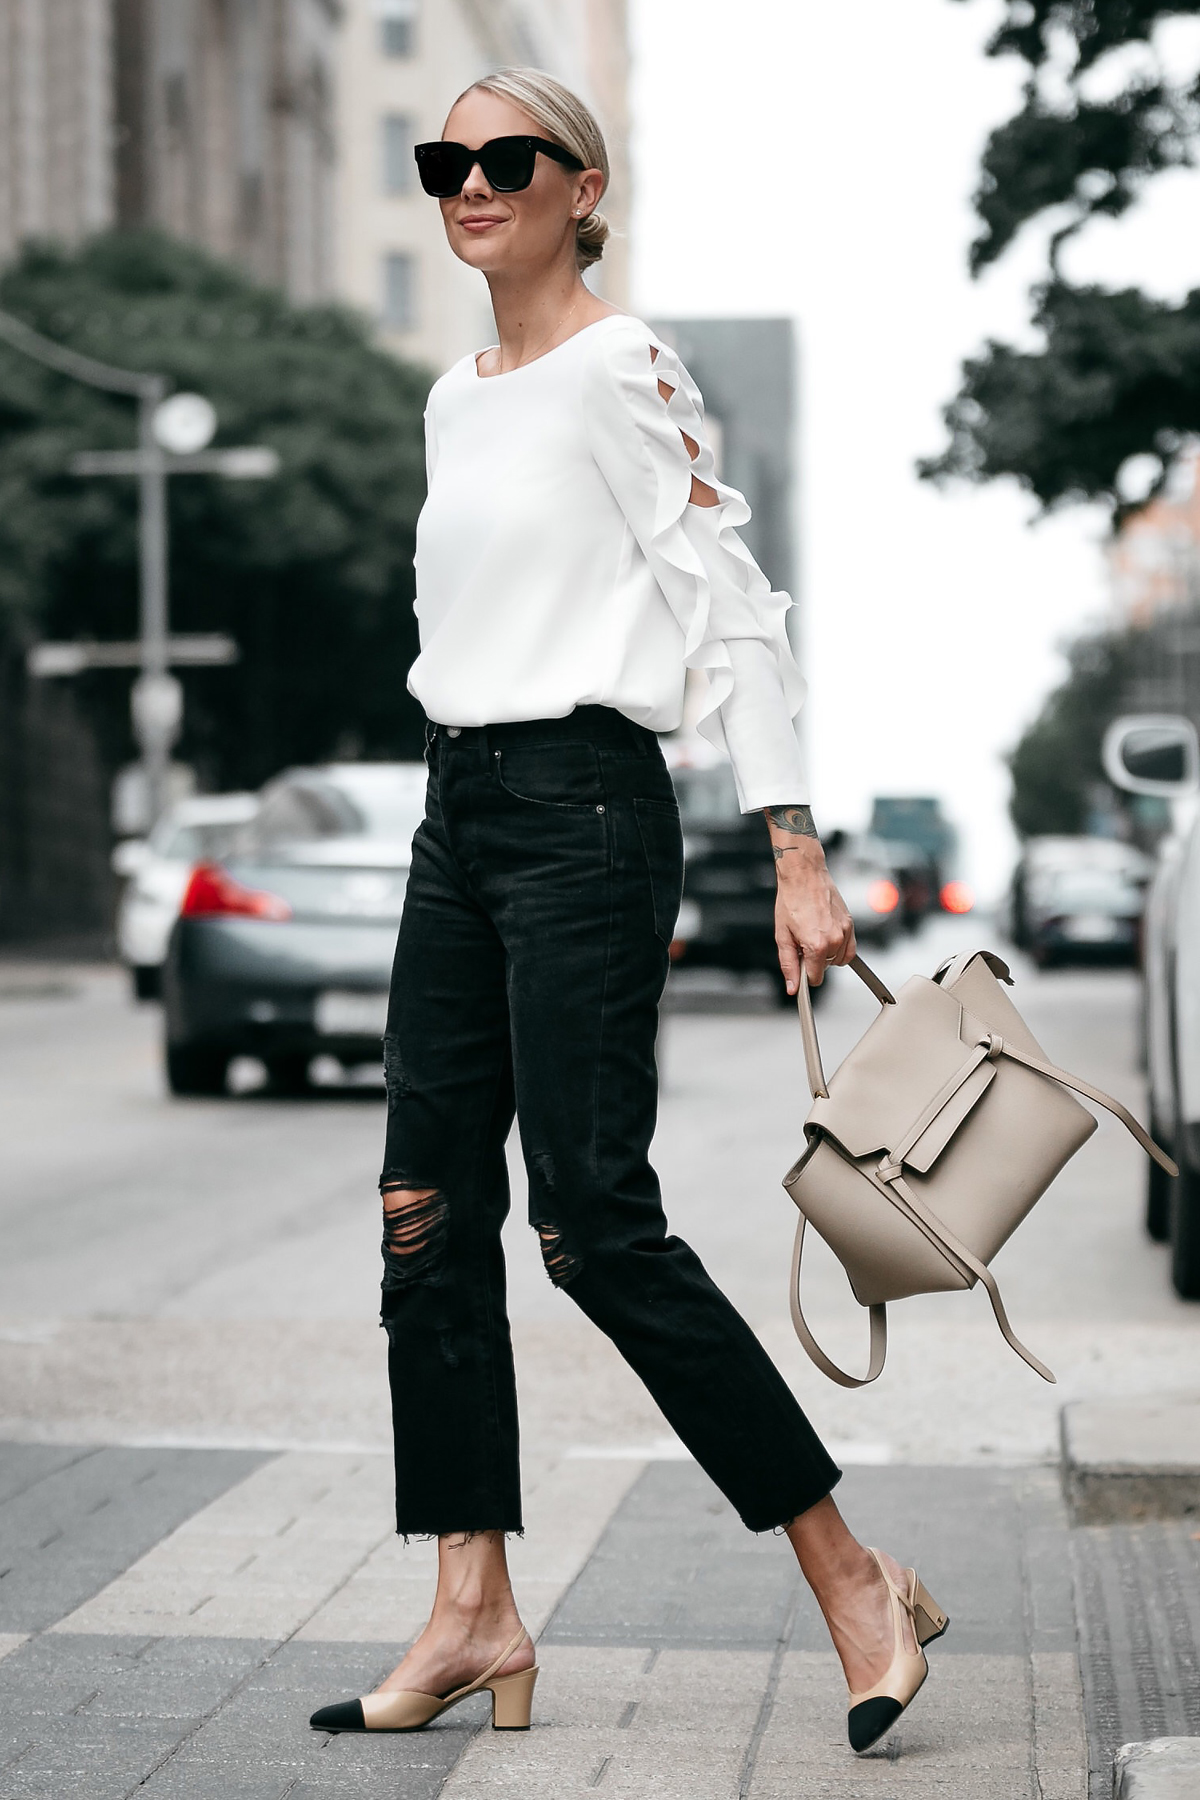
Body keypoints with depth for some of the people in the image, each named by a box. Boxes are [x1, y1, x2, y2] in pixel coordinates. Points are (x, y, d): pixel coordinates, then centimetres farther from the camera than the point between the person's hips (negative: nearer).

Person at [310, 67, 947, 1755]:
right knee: (430, 1217, 4)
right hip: (458, 812, 8)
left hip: (581, 806, -8)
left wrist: (795, 852, -17)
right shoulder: (455, 399, 17)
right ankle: (476, 1613, 10)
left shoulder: (622, 369, -7)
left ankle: (859, 1585, -2)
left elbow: (739, 614, -11)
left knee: (599, 1227, -11)